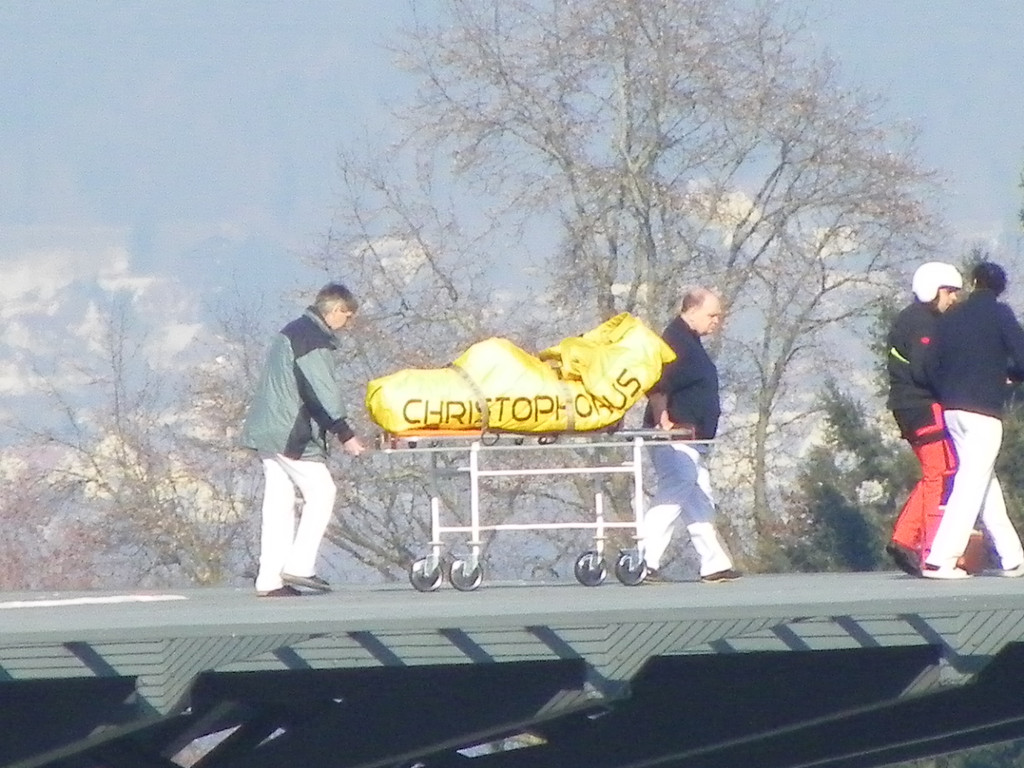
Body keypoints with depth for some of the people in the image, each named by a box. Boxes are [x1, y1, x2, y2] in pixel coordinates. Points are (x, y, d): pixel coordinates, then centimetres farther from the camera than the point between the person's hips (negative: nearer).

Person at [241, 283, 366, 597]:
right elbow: (323, 390, -19)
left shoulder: (292, 333, 20)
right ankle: (299, 566, -9)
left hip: (268, 432, 10)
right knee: (321, 491, -5)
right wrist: (345, 434, -18)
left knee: (278, 501, 8)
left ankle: (269, 578, 4)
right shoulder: (312, 340, -13)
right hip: (291, 436, -10)